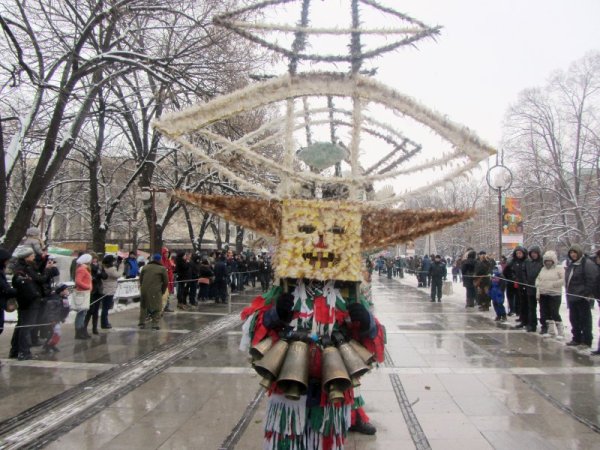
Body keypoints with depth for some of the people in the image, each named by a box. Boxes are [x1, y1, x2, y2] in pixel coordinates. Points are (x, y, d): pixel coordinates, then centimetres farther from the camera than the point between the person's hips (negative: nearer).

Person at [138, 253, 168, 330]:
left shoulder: (145, 267, 11)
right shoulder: (162, 269, -2)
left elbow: (141, 279, 14)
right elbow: (166, 282, -1)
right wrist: (163, 291, 12)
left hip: (144, 290, 4)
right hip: (156, 291, -4)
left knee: (143, 306, 19)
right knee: (157, 307, 4)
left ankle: (142, 322, 23)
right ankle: (155, 323, -1)